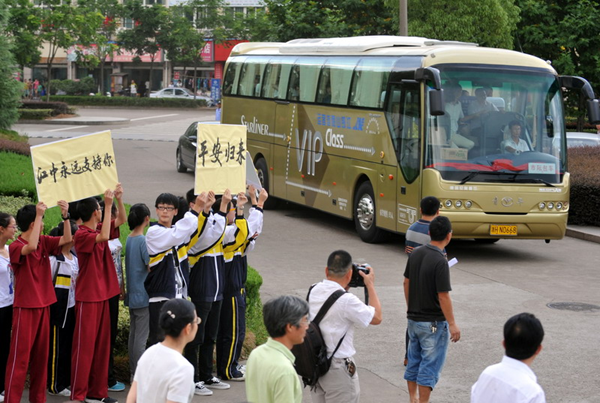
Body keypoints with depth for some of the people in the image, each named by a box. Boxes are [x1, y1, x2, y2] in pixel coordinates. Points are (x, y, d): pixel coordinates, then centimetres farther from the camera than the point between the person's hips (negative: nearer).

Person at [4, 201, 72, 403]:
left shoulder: (43, 241, 6)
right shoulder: (15, 246, -15)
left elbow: (66, 239, 4)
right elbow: (31, 247, -35)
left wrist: (65, 216, -10)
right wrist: (38, 215, -33)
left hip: (44, 305, 7)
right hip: (25, 308, -7)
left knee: (41, 355, 11)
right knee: (20, 357, -6)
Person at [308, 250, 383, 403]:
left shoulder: (314, 291, -1)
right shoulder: (346, 300, -24)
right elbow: (376, 318, -10)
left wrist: (345, 287, 15)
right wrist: (370, 285, -2)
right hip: (338, 367, -7)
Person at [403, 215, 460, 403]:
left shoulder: (415, 254, 0)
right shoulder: (440, 261, -22)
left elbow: (406, 283, 9)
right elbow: (443, 296, -21)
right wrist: (452, 324, -14)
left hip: (413, 319, 8)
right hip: (433, 323, -7)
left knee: (414, 363, 18)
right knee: (429, 367, 1)